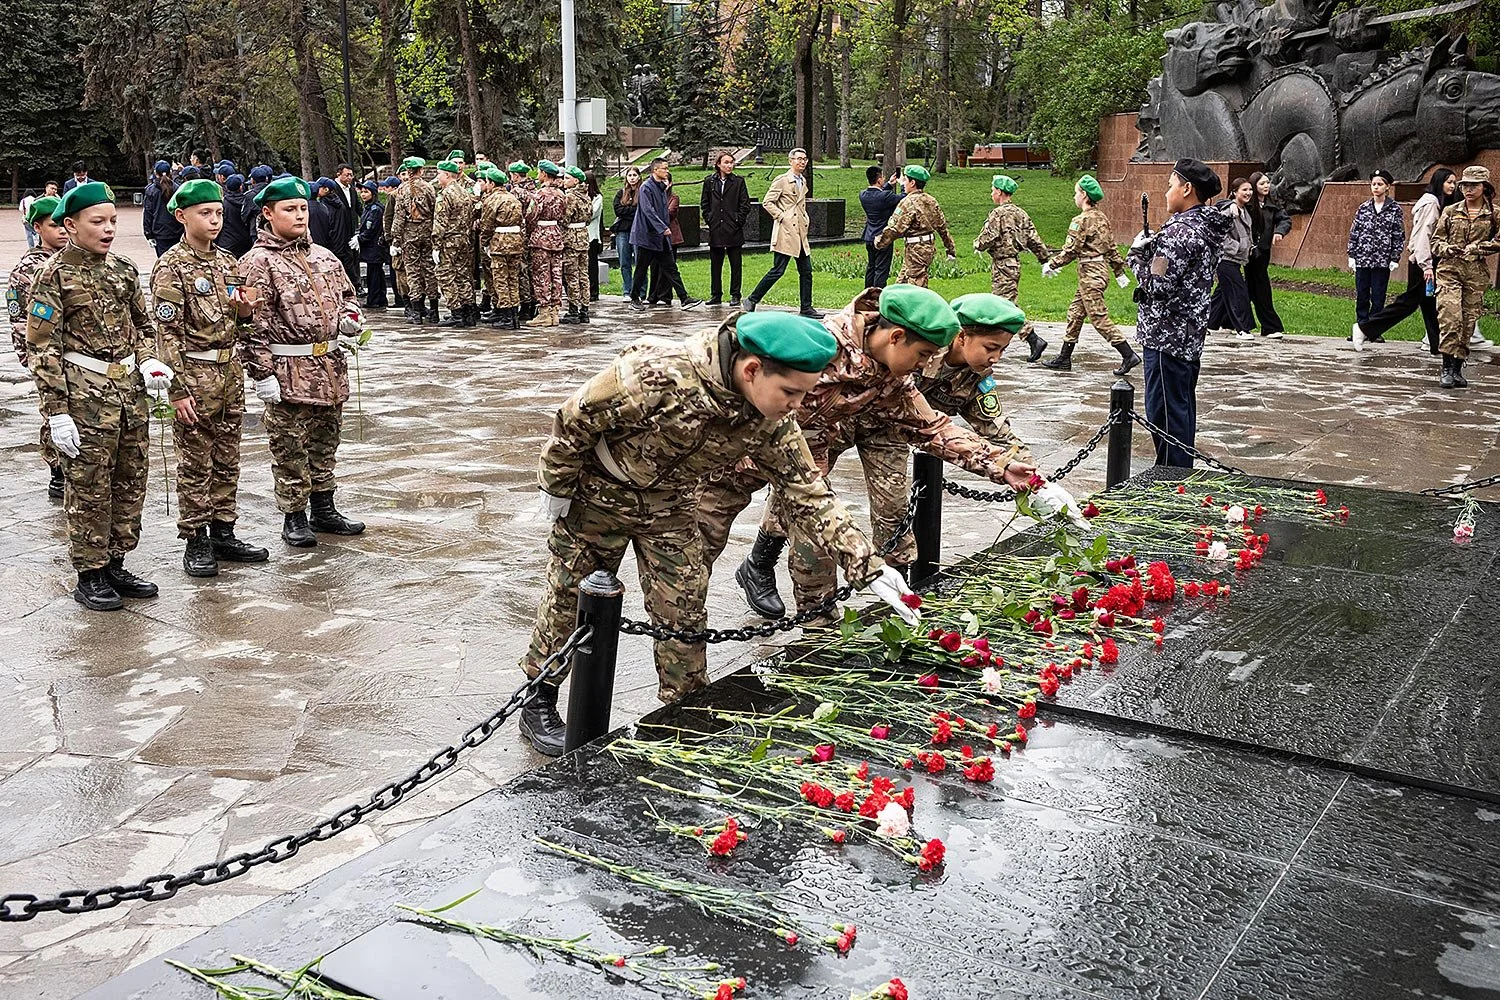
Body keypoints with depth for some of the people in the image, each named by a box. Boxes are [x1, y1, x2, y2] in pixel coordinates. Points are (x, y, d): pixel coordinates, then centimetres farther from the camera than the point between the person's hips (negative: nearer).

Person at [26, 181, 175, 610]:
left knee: (131, 483, 11)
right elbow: (43, 348, -10)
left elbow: (143, 323, 22)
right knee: (89, 489, 1)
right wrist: (57, 411, -15)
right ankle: (90, 577, 12)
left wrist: (148, 360, 1)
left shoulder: (122, 269, 10)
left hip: (130, 388, 6)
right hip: (86, 394, -6)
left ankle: (115, 565, 25)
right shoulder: (54, 275, -8)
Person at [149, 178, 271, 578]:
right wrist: (178, 389, -18)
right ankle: (195, 541, 9)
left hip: (230, 371, 7)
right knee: (195, 463, 1)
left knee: (227, 459, 12)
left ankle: (223, 532, 22)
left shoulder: (227, 261, 10)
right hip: (194, 374, -7)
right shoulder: (171, 267, -10)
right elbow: (168, 332, -14)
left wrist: (246, 309, -4)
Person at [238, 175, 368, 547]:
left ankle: (323, 509, 29)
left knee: (325, 444, 16)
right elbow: (252, 324, -13)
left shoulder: (325, 258, 11)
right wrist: (262, 374, -16)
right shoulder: (257, 263, -9)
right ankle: (294, 518, 13)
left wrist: (351, 319, 2)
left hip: (331, 366, 7)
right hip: (289, 373, -6)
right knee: (291, 450, 2)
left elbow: (346, 295, 25)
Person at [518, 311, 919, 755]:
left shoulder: (771, 421, -21)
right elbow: (576, 419, -25)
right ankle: (537, 702, 28)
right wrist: (556, 487, -12)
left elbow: (808, 493, -13)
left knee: (683, 613, 3)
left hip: (670, 509, 4)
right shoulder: (658, 375, -38)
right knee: (569, 598, 9)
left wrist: (868, 565, -20)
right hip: (596, 497, -4)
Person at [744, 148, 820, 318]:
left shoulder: (803, 181, 17)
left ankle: (806, 308, 11)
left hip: (800, 233, 8)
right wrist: (782, 216, -14)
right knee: (778, 271, -8)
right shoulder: (781, 181, -7)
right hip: (785, 232, -8)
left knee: (806, 271, 5)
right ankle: (752, 301, 2)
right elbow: (767, 202, -10)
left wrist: (806, 221, 17)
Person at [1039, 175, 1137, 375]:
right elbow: (1111, 247, 16)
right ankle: (1064, 359, 19)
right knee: (1075, 313, 14)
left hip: (1091, 274, -10)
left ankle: (1129, 355, -8)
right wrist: (1119, 272, 21)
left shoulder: (1082, 220, -16)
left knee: (1099, 318, -7)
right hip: (1100, 269, 10)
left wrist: (1051, 265, -3)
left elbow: (1070, 250, -15)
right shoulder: (1100, 217, 11)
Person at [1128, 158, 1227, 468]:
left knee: (1164, 410, -5)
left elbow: (1157, 285, -23)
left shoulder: (1180, 232, -19)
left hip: (1167, 335, -10)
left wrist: (1138, 254, -9)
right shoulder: (1208, 228, 12)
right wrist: (1151, 249, 6)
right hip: (1191, 334, 10)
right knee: (1183, 407, 17)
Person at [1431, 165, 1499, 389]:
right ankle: (1447, 368, -14)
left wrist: (1478, 247, -12)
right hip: (1449, 270, -1)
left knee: (1468, 321, 3)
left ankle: (1457, 369, 12)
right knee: (1450, 317, -17)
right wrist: (1446, 248, -8)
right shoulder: (1450, 211, 9)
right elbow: (1436, 239, 11)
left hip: (1476, 273, 1)